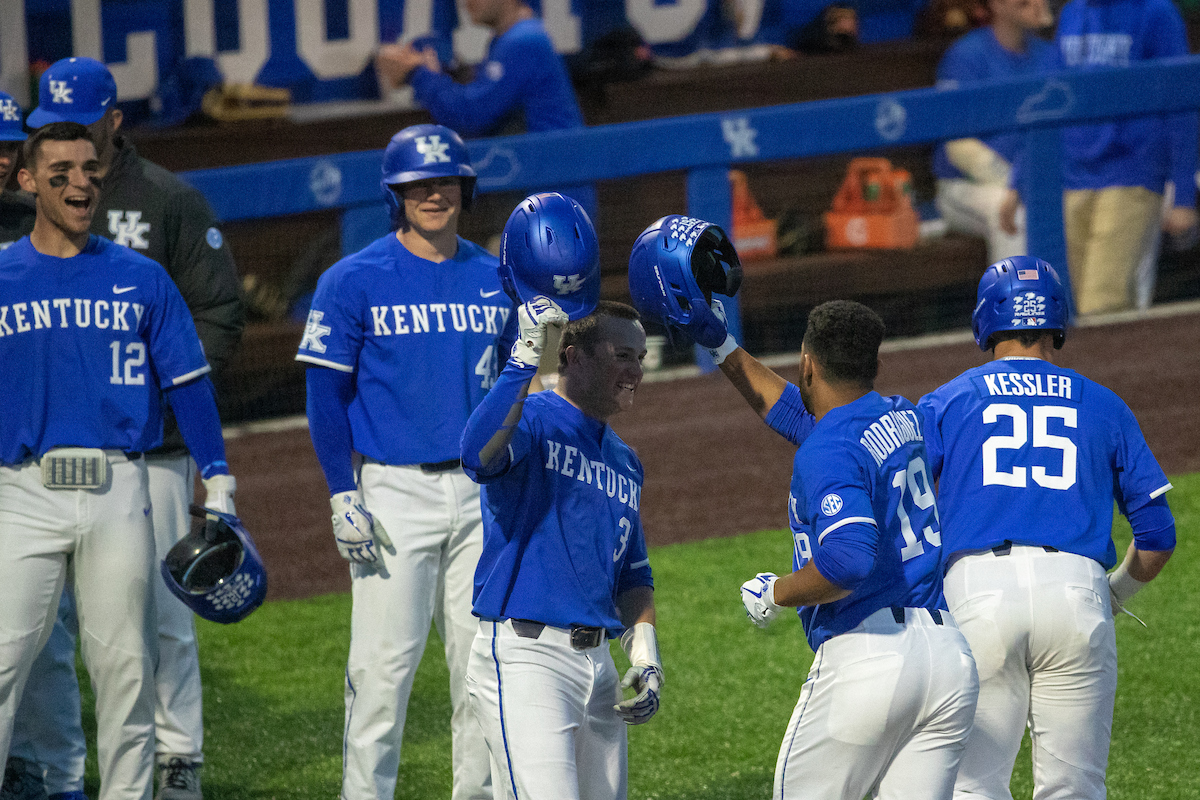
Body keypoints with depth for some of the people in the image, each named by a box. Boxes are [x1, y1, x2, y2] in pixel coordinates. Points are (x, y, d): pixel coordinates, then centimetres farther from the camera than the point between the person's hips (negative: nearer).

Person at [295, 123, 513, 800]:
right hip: (395, 491, -4)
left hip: (482, 491, 4)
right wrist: (344, 497, -11)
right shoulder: (355, 281, -3)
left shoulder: (497, 280, 9)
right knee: (386, 661, -7)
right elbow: (326, 395, -4)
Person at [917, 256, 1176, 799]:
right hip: (1077, 590, 1)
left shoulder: (944, 403, 15)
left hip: (977, 593, -1)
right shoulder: (1104, 407, 19)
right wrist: (1115, 595, 31)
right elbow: (1157, 536, 14)